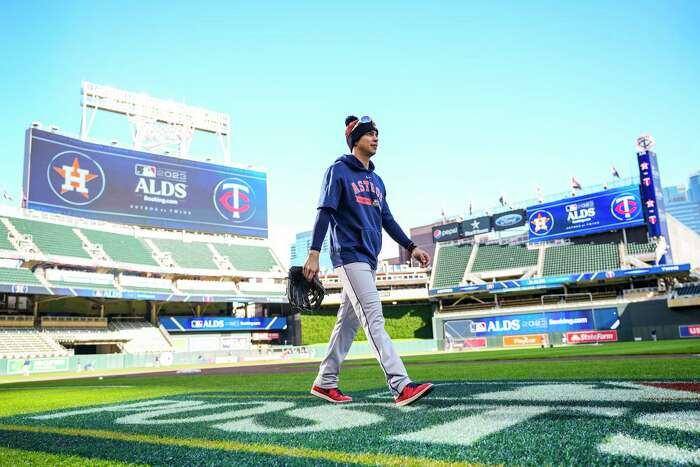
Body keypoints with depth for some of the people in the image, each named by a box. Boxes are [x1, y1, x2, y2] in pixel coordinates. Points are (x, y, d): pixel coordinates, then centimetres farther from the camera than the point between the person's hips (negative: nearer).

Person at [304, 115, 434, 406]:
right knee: (373, 317, -15)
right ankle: (401, 386, -19)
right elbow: (324, 212, -9)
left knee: (349, 321, 9)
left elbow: (387, 219, 23)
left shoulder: (376, 180, 22)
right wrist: (314, 253, -17)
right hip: (349, 255, -8)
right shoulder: (339, 170, -1)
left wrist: (410, 247, 16)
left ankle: (325, 382, 19)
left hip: (369, 258, 8)